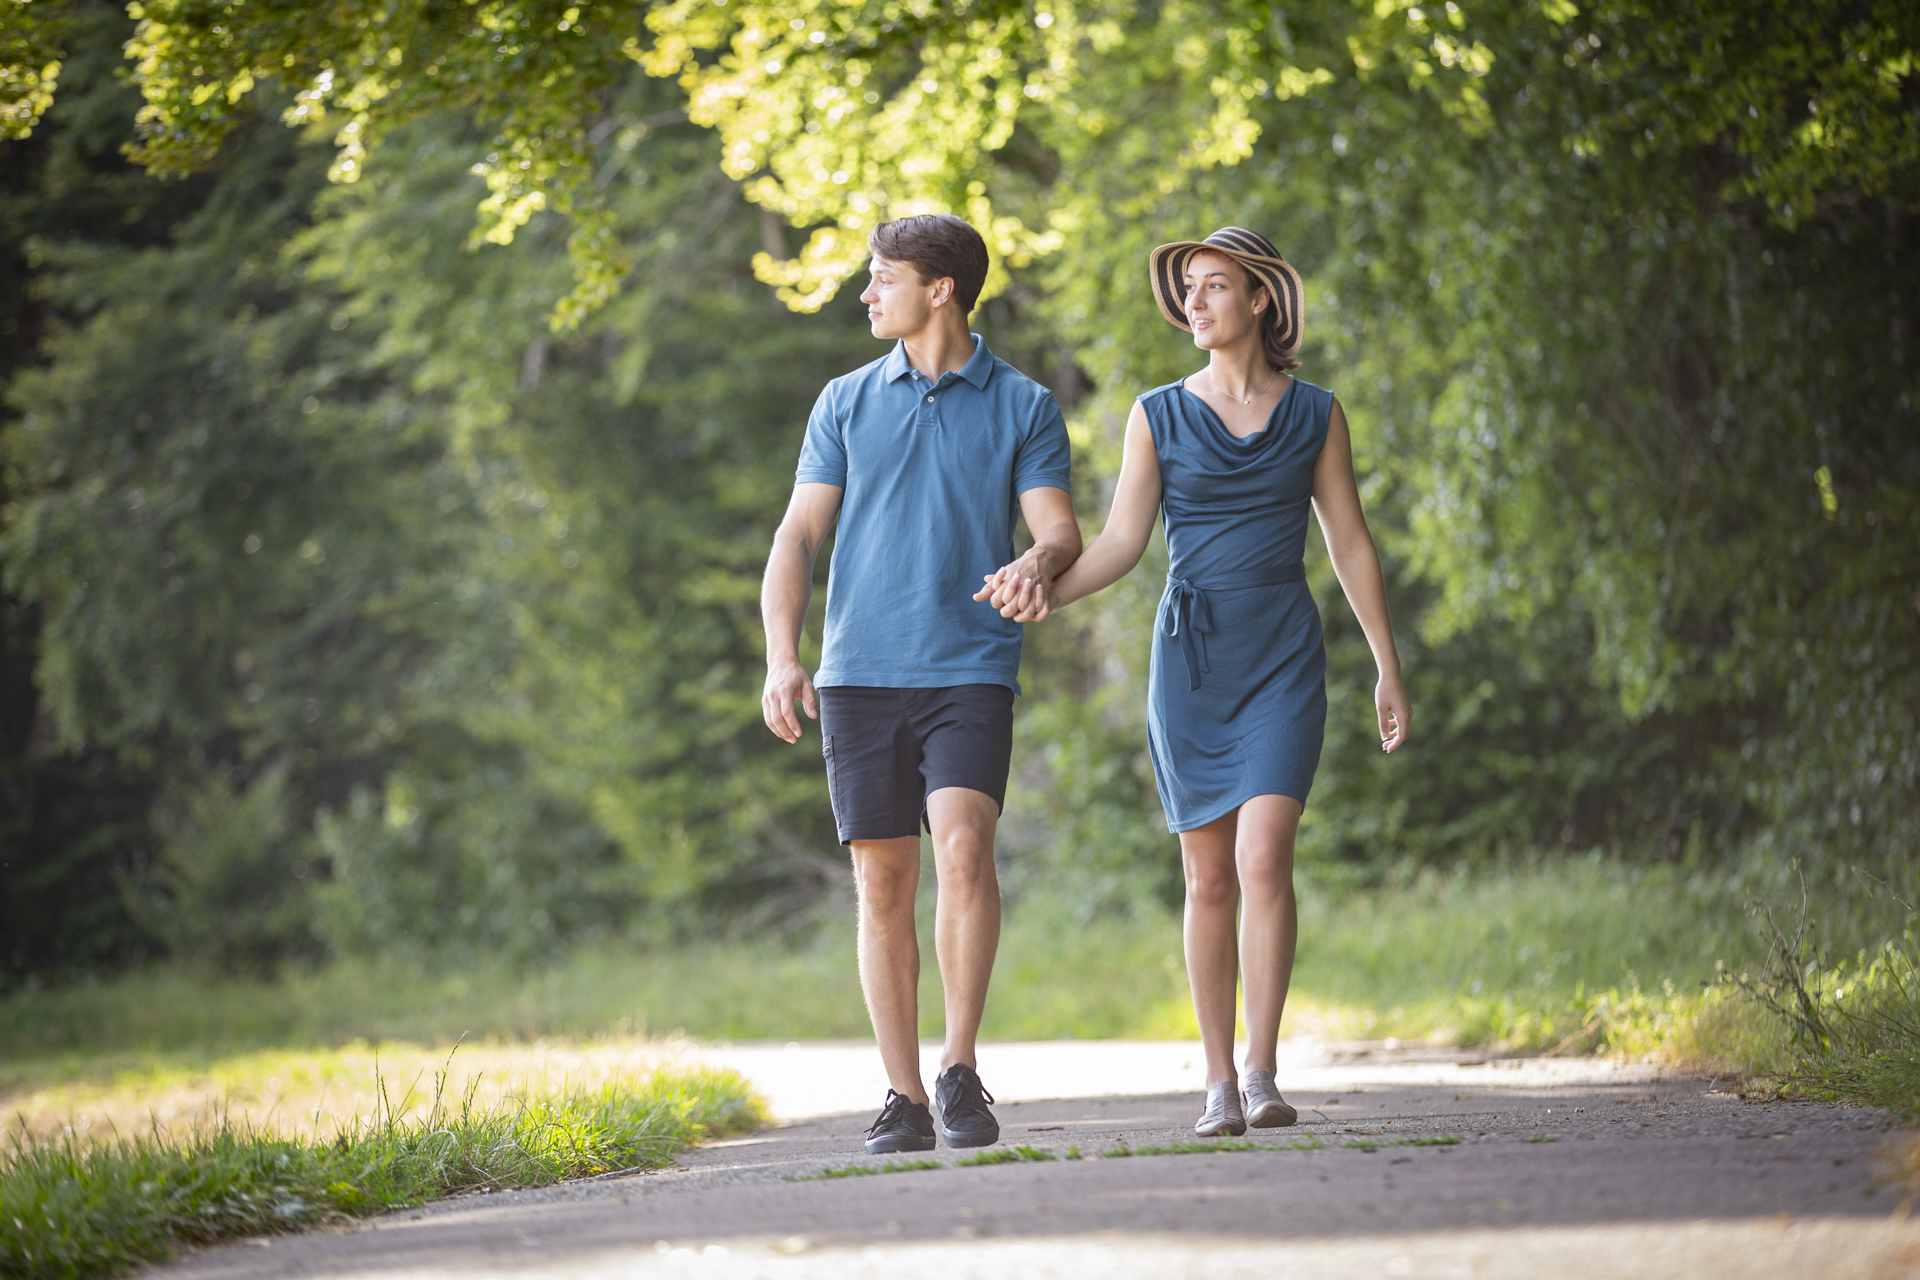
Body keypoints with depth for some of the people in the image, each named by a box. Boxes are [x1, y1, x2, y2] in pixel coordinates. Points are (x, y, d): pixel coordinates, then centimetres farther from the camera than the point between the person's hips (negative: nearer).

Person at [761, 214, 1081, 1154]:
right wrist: (781, 657, -4)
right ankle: (902, 1095, 7)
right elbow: (798, 535, 9)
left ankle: (960, 1068, -11)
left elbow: (1059, 529, 1)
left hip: (970, 670, -2)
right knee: (882, 882, 0)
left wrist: (1040, 562, -24)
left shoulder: (1022, 405, 7)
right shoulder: (846, 403, 13)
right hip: (858, 676, 2)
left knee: (963, 848, -21)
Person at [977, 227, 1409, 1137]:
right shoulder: (1159, 415, 5)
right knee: (1209, 876, 2)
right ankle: (1219, 1086, 9)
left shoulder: (1314, 414, 5)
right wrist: (1046, 592, -19)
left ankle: (1262, 1074, -13)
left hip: (1284, 653, -1)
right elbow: (1122, 543, 0)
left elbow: (1350, 544, 8)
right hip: (1190, 651, 1)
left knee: (1263, 860, -17)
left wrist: (1388, 669, 6)